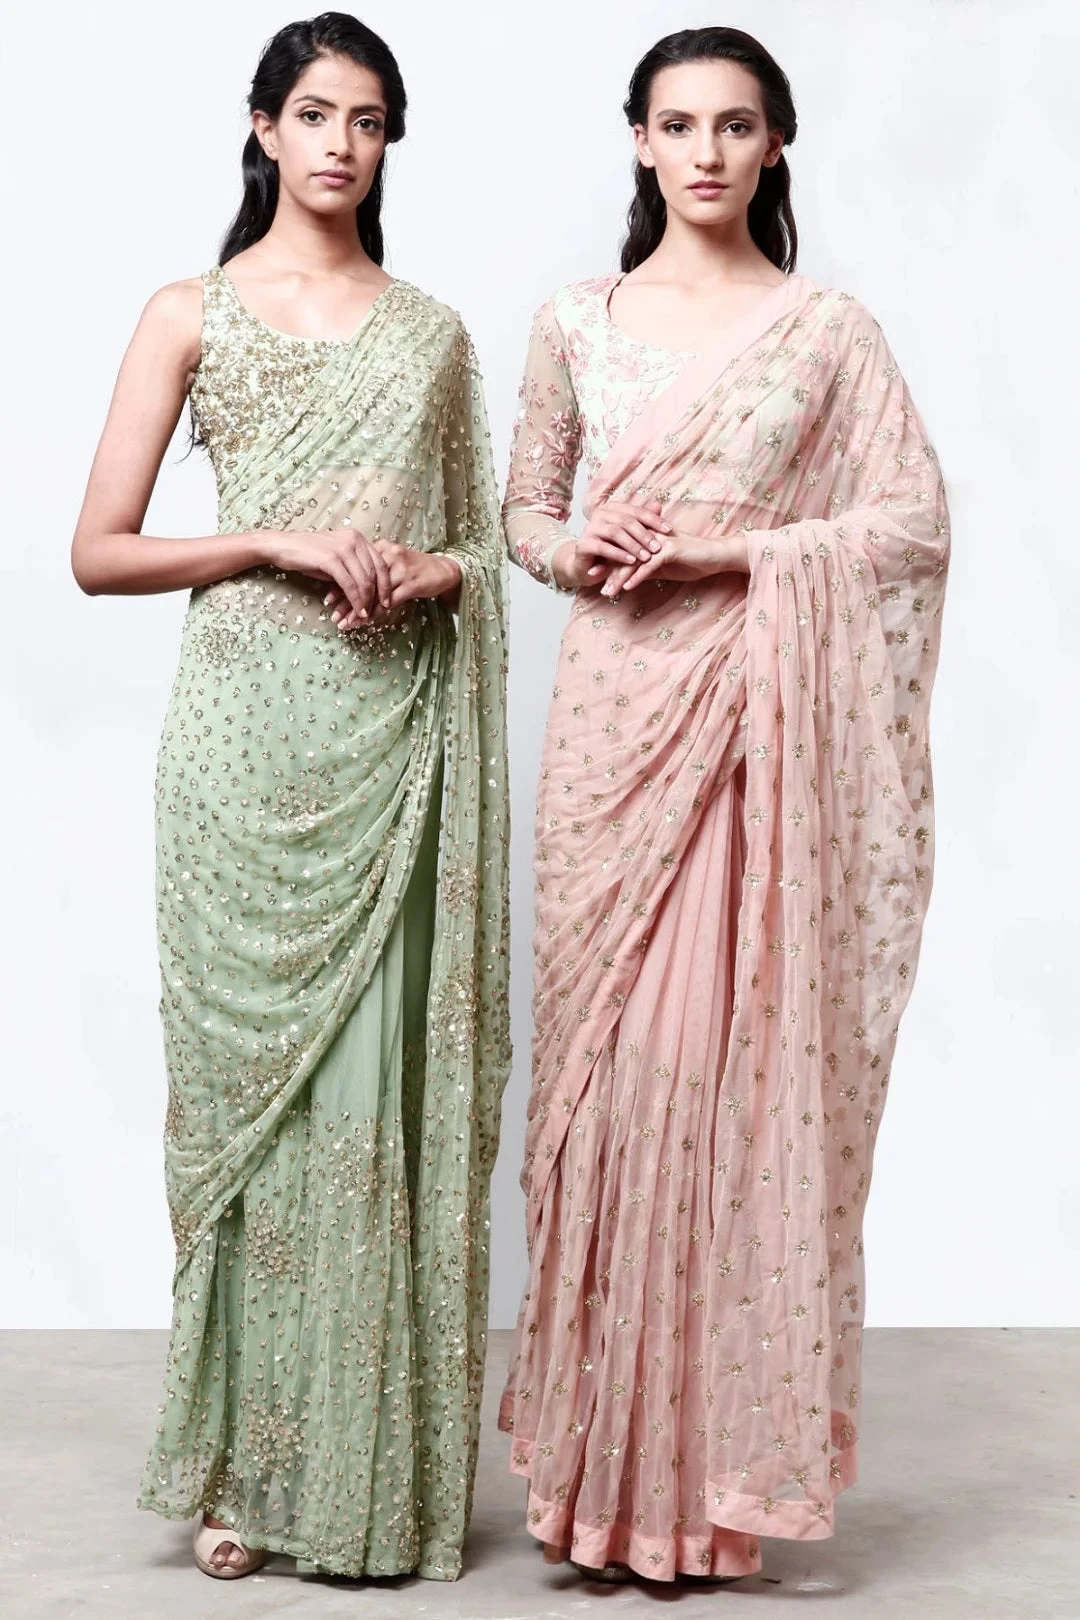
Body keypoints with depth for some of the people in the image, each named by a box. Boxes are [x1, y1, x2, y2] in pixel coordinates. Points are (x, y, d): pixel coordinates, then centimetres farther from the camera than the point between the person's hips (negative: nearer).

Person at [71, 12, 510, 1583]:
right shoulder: (193, 313, 6)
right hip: (252, 726, -2)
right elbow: (100, 551, 1)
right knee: (251, 1066, -1)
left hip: (400, 731, 2)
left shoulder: (431, 330, 15)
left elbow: (479, 544, 18)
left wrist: (427, 576, -5)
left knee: (381, 1079, 0)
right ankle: (244, 1467, 10)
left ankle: (379, 1463, 10)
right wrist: (280, 542, -11)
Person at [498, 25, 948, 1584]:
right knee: (607, 1054, 1)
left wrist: (733, 549, -11)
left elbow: (913, 520, -1)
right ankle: (607, 1444, 11)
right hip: (615, 709, 2)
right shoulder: (578, 322, 10)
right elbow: (526, 504, 17)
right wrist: (573, 552, -5)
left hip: (763, 715, -2)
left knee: (747, 1055, -3)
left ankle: (722, 1452, 8)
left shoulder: (828, 328, 4)